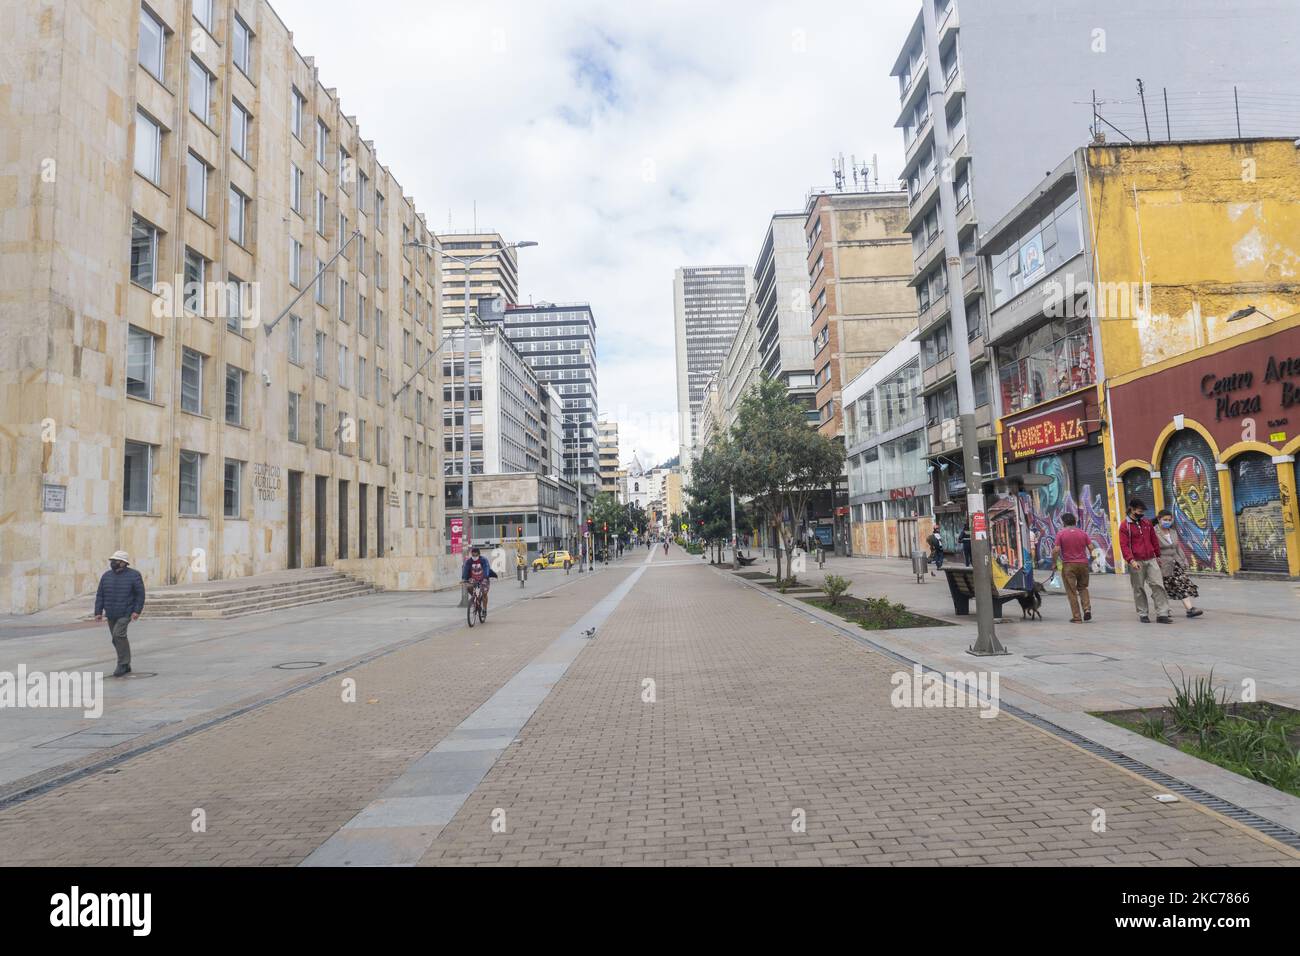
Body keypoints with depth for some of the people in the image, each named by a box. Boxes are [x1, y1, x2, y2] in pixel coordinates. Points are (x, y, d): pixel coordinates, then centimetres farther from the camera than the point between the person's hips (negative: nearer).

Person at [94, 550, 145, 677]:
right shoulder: (106, 576, 7)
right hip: (111, 614, 6)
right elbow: (100, 595, 9)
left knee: (118, 634, -19)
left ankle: (123, 664, -11)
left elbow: (140, 594, -7)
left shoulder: (133, 575, -6)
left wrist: (137, 611, -14)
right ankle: (126, 666, 19)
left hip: (126, 613, -6)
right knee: (118, 639, 9)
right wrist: (98, 612, 2)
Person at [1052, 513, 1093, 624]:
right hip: (1083, 564, 3)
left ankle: (1077, 617, 3)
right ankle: (1087, 609, 3)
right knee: (1083, 587, 22)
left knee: (1072, 591, 4)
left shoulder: (1061, 533, -7)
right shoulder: (1082, 532, 2)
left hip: (1068, 565, -3)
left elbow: (1056, 550, -13)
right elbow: (1091, 548, 0)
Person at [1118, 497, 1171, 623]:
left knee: (1158, 585, -4)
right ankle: (1143, 614, 15)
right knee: (1139, 589, 4)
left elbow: (1154, 540, 20)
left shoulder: (1146, 522, 10)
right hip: (1137, 562, -4)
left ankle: (1162, 614, -1)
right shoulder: (1125, 525, -6)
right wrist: (1131, 560, -22)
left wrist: (1158, 555, 22)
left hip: (1151, 560, 4)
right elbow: (1124, 545, -12)